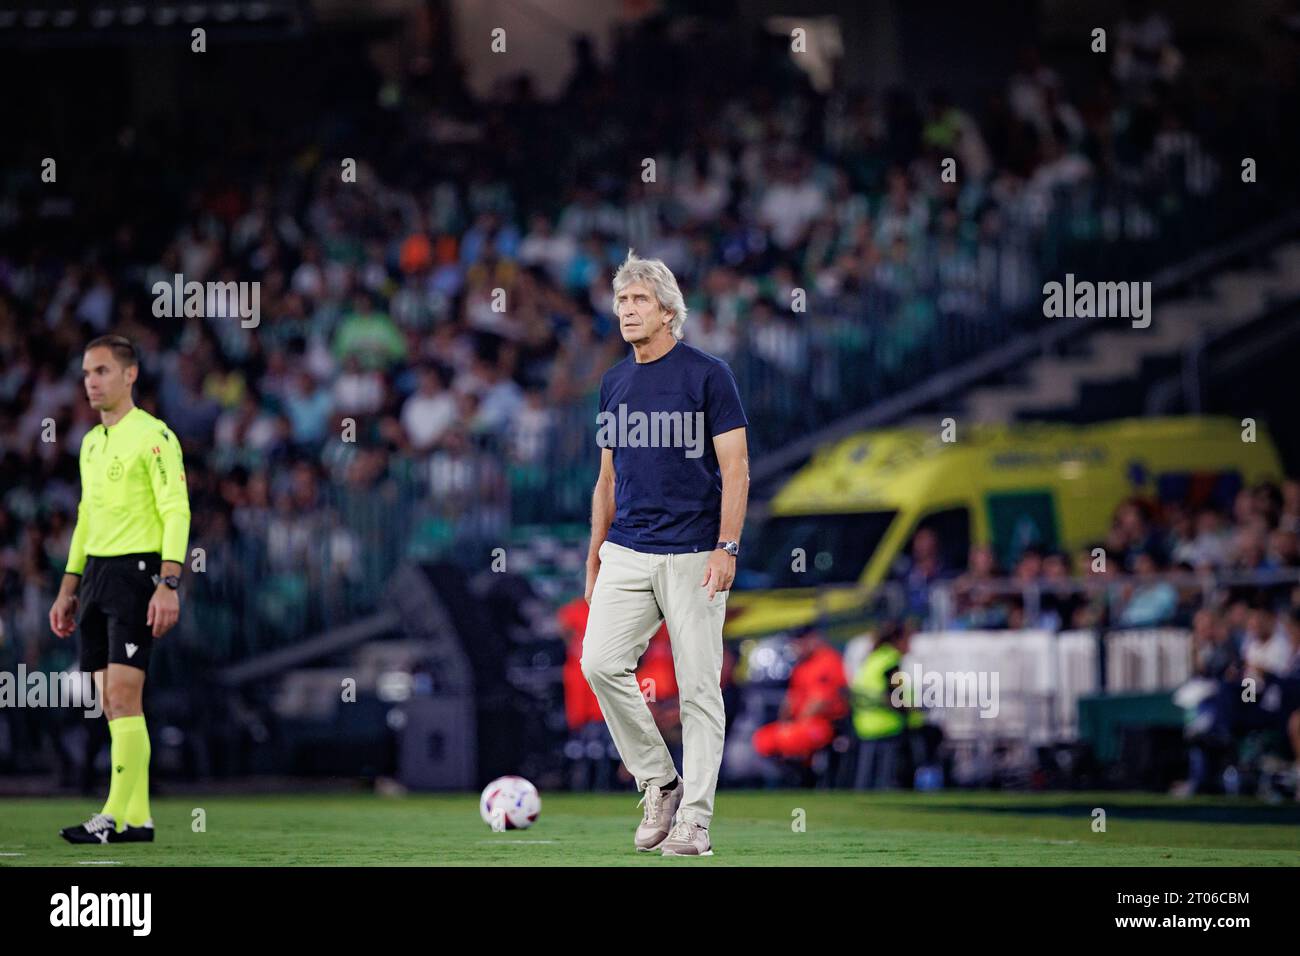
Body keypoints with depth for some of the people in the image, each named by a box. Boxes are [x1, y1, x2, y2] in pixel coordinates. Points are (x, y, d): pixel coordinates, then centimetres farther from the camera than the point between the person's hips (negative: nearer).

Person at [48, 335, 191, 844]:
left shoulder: (153, 435, -8)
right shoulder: (91, 442, 17)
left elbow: (177, 511, -14)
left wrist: (168, 583, -22)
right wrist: (68, 589, 21)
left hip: (137, 572, -8)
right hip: (95, 573, 8)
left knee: (123, 695, -13)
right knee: (112, 702, 5)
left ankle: (116, 817, -13)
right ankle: (138, 818, 9)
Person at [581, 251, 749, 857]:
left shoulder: (707, 374, -3)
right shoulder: (615, 383, 14)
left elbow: (735, 469, -6)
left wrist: (727, 547, -15)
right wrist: (595, 557, 17)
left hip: (693, 555, -5)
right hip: (627, 554, 5)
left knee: (698, 688, -3)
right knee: (600, 662, -12)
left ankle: (693, 818, 3)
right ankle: (659, 783, 3)